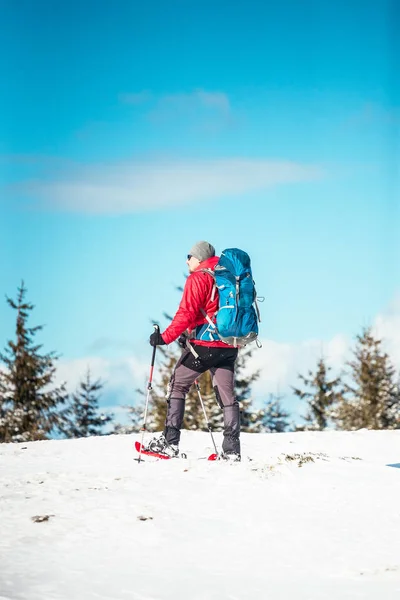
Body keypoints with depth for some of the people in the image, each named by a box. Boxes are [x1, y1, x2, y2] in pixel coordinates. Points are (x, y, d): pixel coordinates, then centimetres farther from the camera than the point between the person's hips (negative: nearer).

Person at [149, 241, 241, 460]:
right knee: (227, 394, 8)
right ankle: (232, 448, 0)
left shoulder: (198, 278, -6)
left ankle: (170, 442, 1)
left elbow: (187, 314, -15)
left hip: (204, 343, -6)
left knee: (178, 385, 7)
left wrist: (165, 337, -12)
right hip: (229, 346, 6)